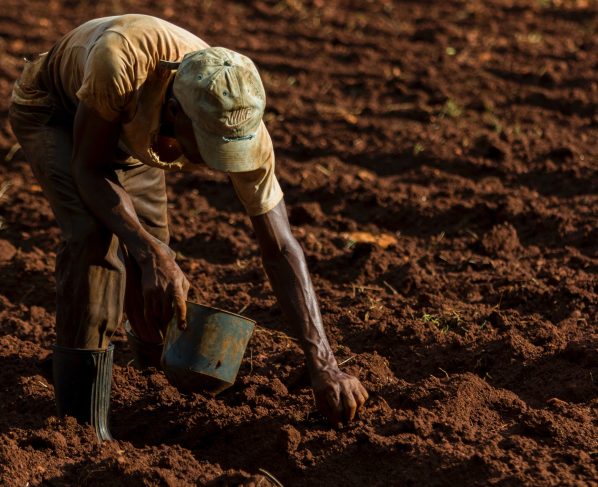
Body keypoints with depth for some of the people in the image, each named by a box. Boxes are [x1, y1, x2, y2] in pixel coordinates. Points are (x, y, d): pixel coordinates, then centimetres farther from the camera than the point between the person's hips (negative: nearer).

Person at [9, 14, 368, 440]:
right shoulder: (121, 61, -47)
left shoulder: (241, 122, -34)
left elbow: (280, 248, -28)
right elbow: (89, 169, -33)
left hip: (129, 129, 4)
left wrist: (323, 365, -34)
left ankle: (154, 350, 42)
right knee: (94, 234, -28)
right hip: (52, 109, -4)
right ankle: (83, 423, -20)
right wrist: (151, 254, -47)